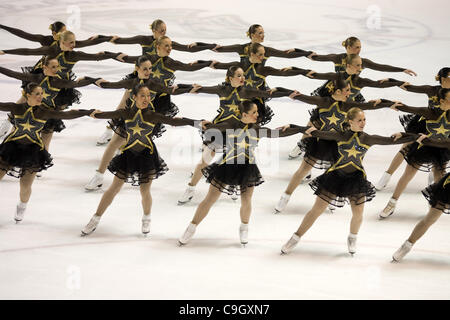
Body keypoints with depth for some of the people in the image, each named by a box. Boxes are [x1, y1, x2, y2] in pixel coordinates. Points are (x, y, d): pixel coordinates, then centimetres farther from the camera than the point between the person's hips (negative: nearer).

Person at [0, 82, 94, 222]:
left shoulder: (45, 112, -6)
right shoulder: (16, 108, -6)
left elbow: (66, 115, -8)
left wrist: (89, 112, -14)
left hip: (33, 150, 0)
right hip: (12, 146, 0)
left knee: (25, 187, 4)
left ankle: (22, 207, 37)